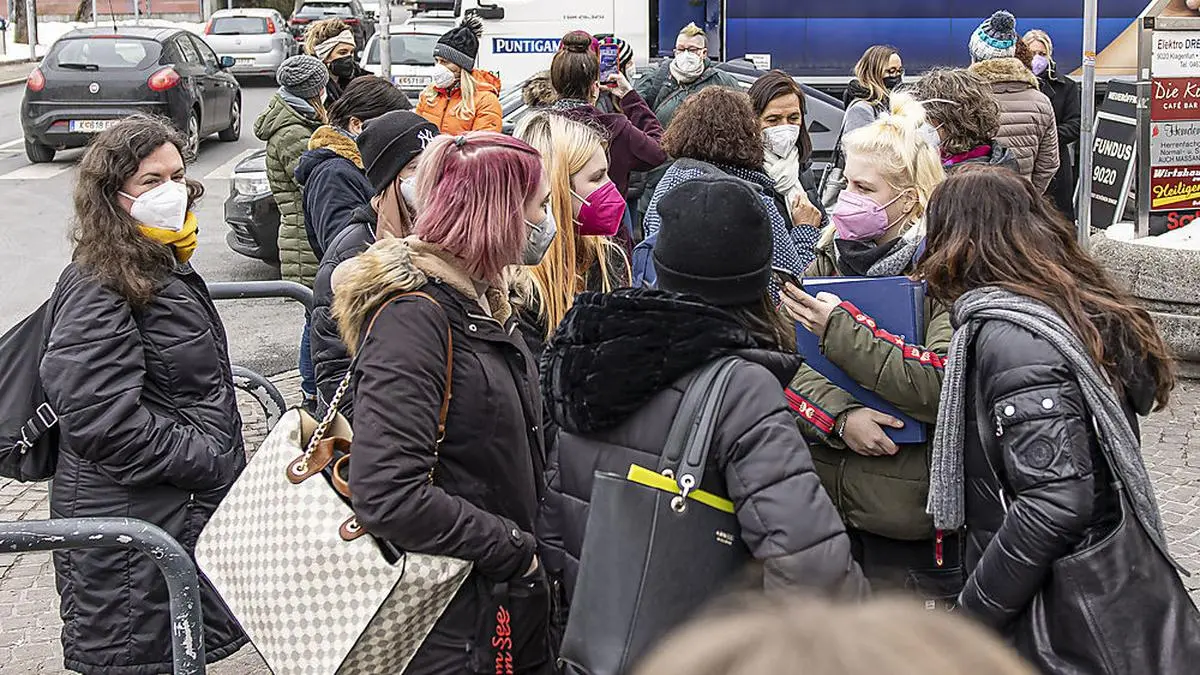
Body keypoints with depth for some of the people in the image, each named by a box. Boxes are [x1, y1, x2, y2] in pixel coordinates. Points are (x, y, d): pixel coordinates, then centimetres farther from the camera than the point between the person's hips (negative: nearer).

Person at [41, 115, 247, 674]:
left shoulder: (164, 267, 12)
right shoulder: (99, 292, -19)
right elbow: (106, 424, -28)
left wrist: (223, 456, 13)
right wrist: (210, 461, -21)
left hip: (193, 508, 9)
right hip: (135, 526, -9)